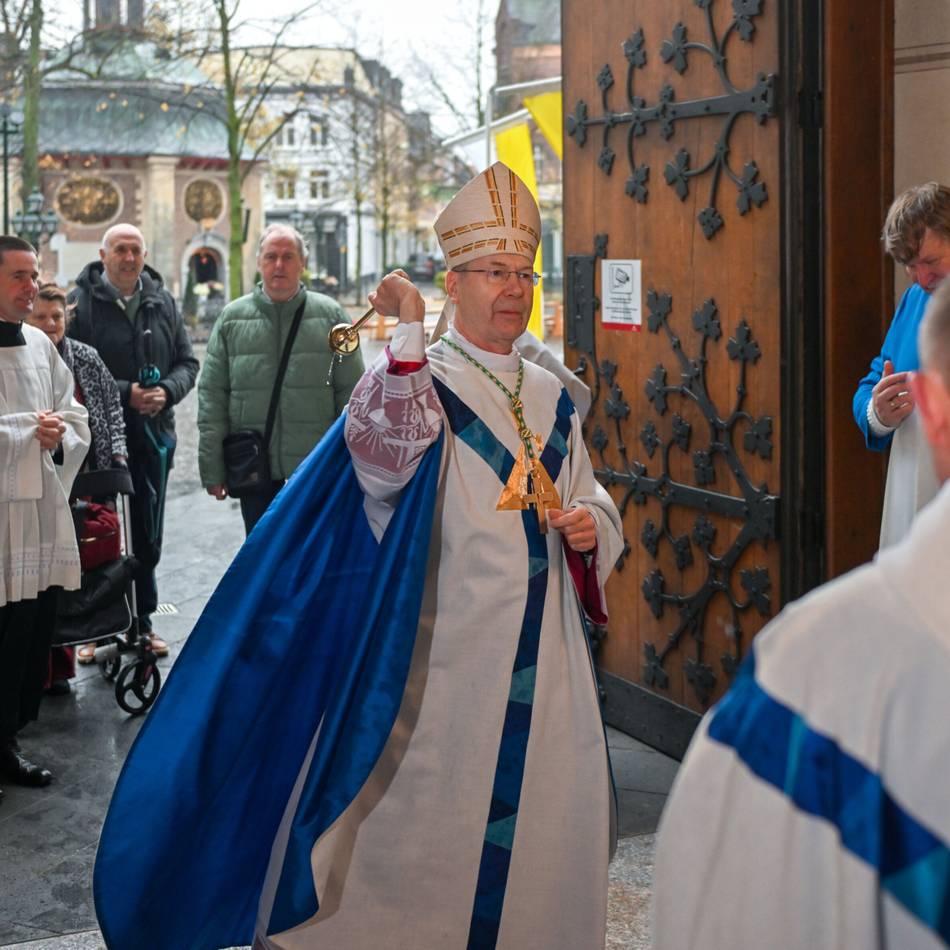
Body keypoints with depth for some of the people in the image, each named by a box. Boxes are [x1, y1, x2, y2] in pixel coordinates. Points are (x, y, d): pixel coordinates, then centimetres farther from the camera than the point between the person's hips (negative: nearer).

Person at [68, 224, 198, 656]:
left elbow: (187, 362, 12)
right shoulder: (81, 302, -7)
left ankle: (141, 622, 25)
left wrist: (167, 391, -8)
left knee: (147, 538, 13)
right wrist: (124, 393, -19)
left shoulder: (162, 302, 9)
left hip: (153, 437, 5)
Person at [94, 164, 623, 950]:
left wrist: (591, 526, 0)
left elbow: (591, 498, 23)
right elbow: (384, 449, -27)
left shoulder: (551, 397, 13)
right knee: (434, 822, 0)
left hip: (545, 655, 6)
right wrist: (410, 330, -34)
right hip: (449, 652, -5)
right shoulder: (421, 381, -4)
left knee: (542, 815, 11)